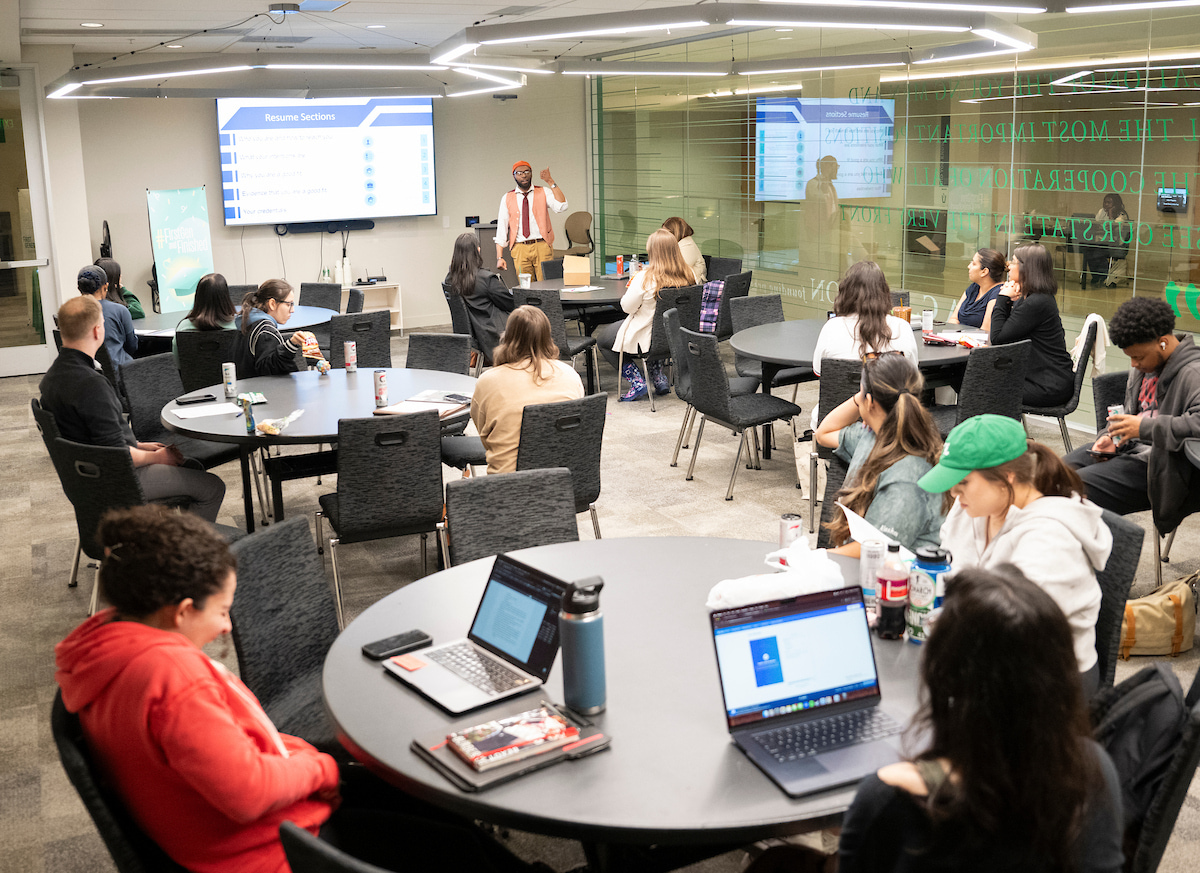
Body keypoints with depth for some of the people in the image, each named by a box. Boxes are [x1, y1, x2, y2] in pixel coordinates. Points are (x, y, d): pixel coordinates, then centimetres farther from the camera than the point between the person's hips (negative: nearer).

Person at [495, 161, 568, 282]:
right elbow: (501, 228, 7)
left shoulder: (543, 192, 8)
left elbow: (562, 207, -10)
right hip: (520, 248, 1)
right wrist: (500, 257, -2)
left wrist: (551, 182, -14)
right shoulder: (507, 199, 10)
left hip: (542, 247, -1)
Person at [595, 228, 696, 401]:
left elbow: (627, 307, -17)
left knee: (601, 338, 18)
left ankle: (637, 381, 7)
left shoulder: (646, 278, -26)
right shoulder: (690, 275, -10)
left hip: (648, 338, -6)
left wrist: (631, 285, 1)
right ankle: (658, 377, 27)